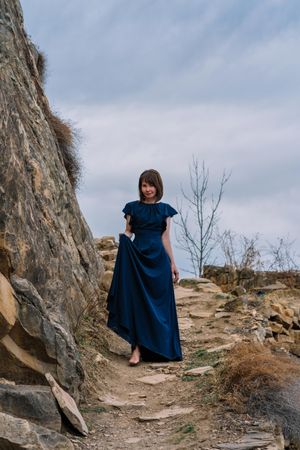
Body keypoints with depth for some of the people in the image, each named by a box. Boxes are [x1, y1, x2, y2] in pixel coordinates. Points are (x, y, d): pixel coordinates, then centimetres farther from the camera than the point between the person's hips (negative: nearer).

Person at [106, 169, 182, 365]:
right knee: (137, 301, -5)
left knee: (160, 303, 4)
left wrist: (173, 264, 5)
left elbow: (165, 238, 8)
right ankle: (137, 349, -6)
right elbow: (127, 233, 7)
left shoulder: (165, 209, 8)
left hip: (158, 259, 1)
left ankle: (160, 348, 16)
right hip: (136, 258, -1)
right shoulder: (132, 207, 6)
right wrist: (123, 240, -17)